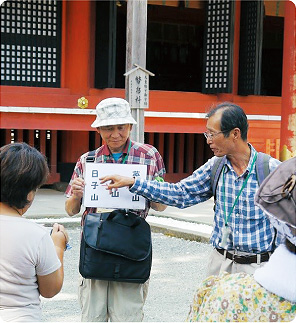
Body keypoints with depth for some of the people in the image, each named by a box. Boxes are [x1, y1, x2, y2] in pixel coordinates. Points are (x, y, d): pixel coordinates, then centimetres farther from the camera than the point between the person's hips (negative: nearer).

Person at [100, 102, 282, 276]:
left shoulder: (272, 169, -11)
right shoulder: (215, 166, 4)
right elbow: (181, 193, 9)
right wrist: (132, 183, 4)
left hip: (257, 267, -4)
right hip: (220, 264, 4)